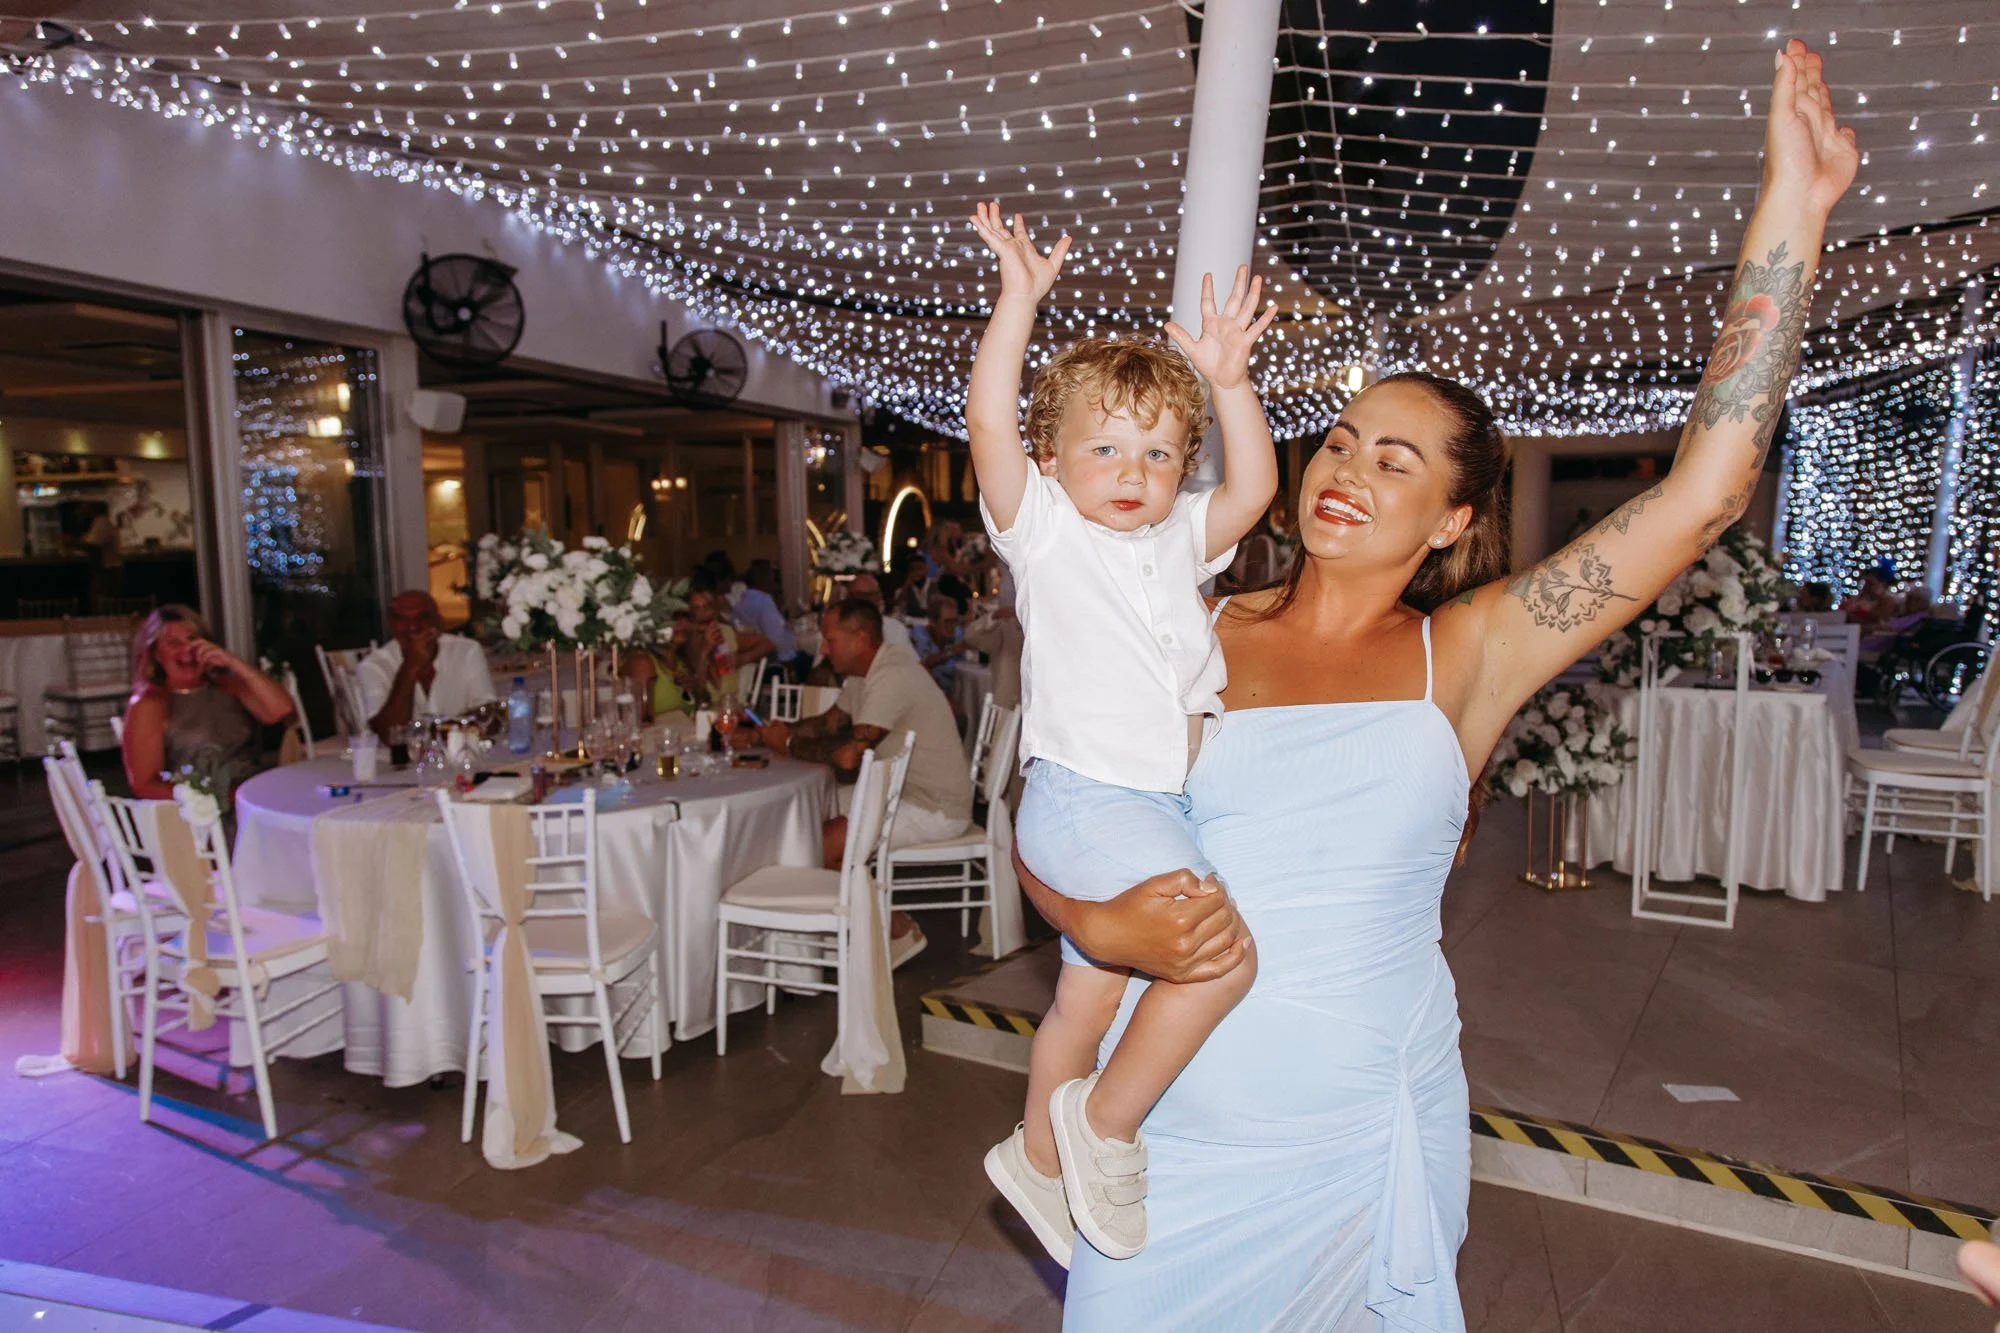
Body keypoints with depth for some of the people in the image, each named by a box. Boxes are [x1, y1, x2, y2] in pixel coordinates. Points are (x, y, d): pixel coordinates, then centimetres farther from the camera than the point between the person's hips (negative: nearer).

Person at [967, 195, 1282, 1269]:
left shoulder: (1179, 539, 15)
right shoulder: (1043, 528, -2)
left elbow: (1253, 489, 4)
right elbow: (989, 422, -14)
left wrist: (1228, 381, -4)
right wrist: (1020, 297, -18)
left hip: (1158, 807, 7)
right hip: (1085, 797, -7)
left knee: (1089, 1001, 19)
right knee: (1222, 956, -21)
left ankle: (1038, 1154, 40)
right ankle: (1104, 1124, -1)